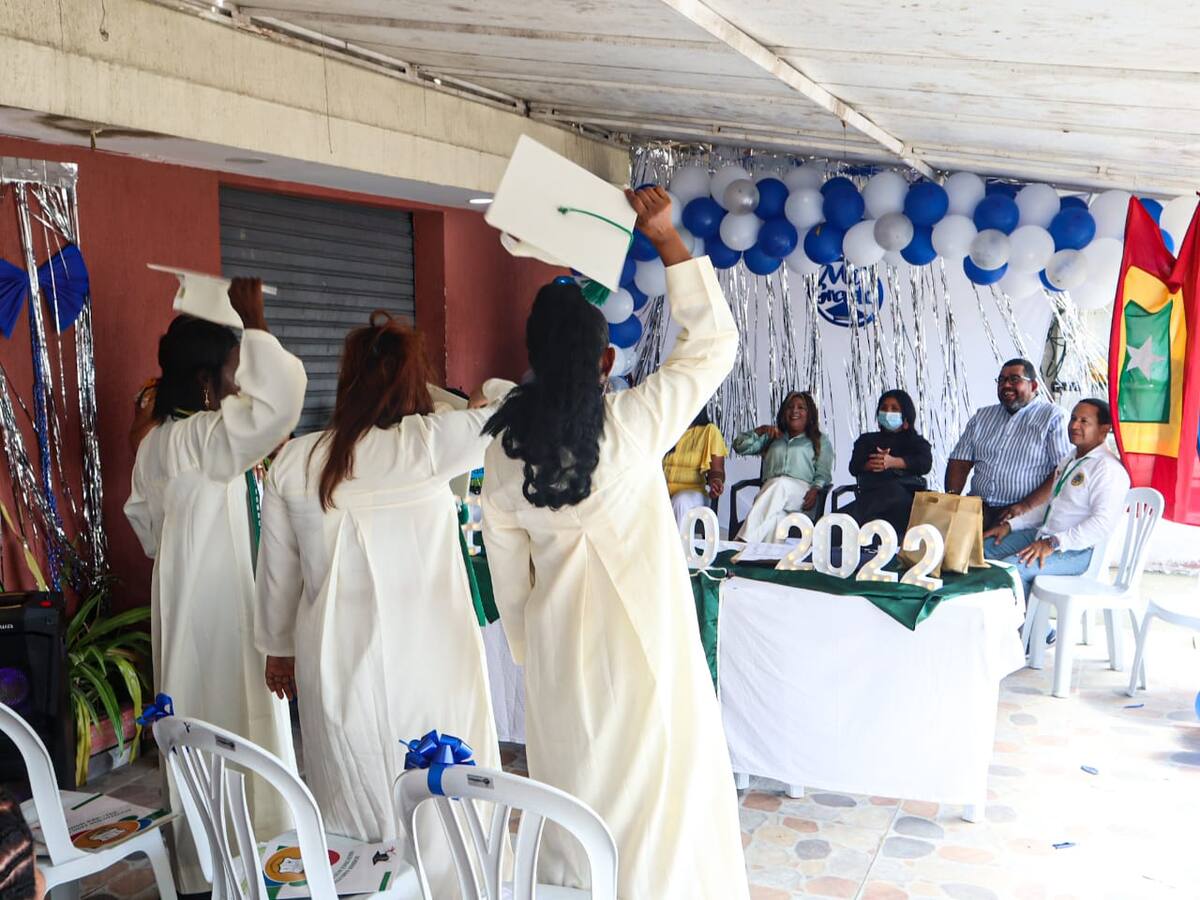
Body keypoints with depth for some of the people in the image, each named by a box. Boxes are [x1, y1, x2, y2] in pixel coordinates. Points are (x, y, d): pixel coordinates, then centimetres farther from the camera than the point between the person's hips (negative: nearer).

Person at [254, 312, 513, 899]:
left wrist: (277, 648, 23)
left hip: (334, 664, 3)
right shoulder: (426, 443, -12)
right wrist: (490, 392, 15)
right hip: (426, 660, -3)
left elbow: (277, 572, 9)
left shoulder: (293, 462, 0)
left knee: (351, 815, 15)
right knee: (439, 815, 10)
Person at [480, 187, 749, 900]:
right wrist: (667, 239, -7)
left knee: (574, 783, 19)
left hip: (558, 648, 4)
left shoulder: (504, 447, -7)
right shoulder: (633, 423, -19)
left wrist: (528, 648, 17)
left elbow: (507, 569, 3)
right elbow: (714, 341, -9)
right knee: (652, 786, 11)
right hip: (640, 640, -4)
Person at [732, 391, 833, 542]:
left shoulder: (821, 441, 25)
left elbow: (823, 474, 10)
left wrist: (815, 490, -12)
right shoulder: (771, 438, 33)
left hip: (801, 493, -3)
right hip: (770, 490, 3)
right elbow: (739, 446, 25)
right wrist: (760, 431, 10)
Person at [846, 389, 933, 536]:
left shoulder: (916, 442, 29)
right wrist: (870, 464, -12)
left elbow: (925, 463, 5)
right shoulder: (867, 440, 33)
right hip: (872, 493, 1)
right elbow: (854, 467, 14)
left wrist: (893, 462, -13)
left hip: (907, 492, -1)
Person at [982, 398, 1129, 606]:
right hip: (1044, 537, 10)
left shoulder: (1108, 468, -14)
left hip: (1078, 550, -10)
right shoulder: (1070, 459, 19)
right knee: (986, 546, 2)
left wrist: (1053, 543, -29)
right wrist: (1010, 525, 13)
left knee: (1011, 568, -28)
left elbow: (1103, 523, -25)